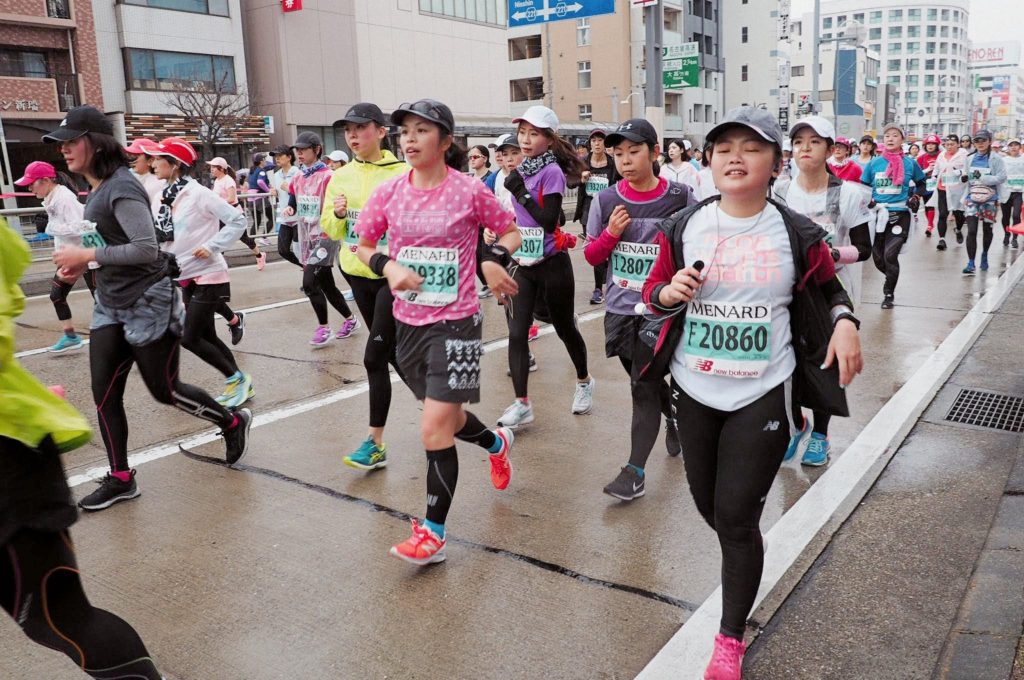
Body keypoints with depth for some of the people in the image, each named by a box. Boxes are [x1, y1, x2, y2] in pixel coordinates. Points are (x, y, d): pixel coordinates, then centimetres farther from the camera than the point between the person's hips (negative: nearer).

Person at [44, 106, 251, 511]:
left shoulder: (121, 188, -18)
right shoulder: (95, 190, 10)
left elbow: (146, 249, -26)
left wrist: (87, 255, -21)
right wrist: (81, 263, 5)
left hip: (147, 304, -9)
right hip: (109, 305, 9)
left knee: (164, 391, 4)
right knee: (104, 395, 6)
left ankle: (233, 422, 28)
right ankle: (120, 479, 19)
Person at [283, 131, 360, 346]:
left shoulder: (327, 177, -12)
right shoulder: (297, 179, 8)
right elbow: (293, 205, 17)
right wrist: (290, 211, -3)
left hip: (325, 237, -7)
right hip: (307, 238, 7)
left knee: (310, 283, -12)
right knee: (326, 285, 13)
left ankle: (323, 327, 4)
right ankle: (350, 320, 29)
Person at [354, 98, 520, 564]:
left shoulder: (470, 191, -9)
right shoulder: (389, 193, 0)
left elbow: (510, 232, 5)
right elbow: (364, 246, 11)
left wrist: (495, 260, -14)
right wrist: (388, 266, -10)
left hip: (456, 322, -5)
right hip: (408, 322, 5)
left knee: (434, 429, -10)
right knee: (446, 415, 22)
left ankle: (432, 533, 6)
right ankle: (497, 443, 55)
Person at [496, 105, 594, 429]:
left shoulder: (552, 171, -13)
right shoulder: (523, 170, 7)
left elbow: (550, 221, -21)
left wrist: (520, 192, -23)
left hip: (552, 266, -6)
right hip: (523, 265, 6)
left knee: (564, 328, 11)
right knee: (516, 333, -3)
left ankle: (584, 382, 36)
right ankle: (521, 404, 2)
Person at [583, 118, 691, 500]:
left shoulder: (681, 198, -6)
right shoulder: (606, 200, 1)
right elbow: (592, 256, 6)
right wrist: (611, 233, -12)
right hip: (620, 309, 4)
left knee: (644, 387, -5)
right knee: (648, 381, 20)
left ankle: (635, 471, 5)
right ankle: (674, 418, 49)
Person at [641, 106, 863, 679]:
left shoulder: (797, 235, -6)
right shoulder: (684, 227, -2)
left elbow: (829, 288, 9)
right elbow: (654, 292, 6)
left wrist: (845, 322, -12)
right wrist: (669, 291, -17)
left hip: (762, 396, -3)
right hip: (695, 393, 3)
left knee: (736, 517, 0)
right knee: (709, 506, 17)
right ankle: (744, 567, 53)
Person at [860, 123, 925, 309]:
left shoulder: (910, 164, 2)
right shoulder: (874, 164, 3)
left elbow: (921, 184, 18)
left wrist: (915, 197, 1)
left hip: (900, 215, -2)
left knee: (890, 255, -14)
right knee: (877, 257, 7)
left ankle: (889, 294, 2)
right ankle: (891, 278, 38)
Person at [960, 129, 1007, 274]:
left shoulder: (995, 158, -5)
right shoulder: (970, 159, 6)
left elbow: (1001, 177, -12)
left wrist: (982, 177, -23)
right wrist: (963, 178, -5)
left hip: (989, 199, -1)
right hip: (972, 198, 2)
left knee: (987, 229, 13)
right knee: (971, 230, -10)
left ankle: (984, 256, 35)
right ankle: (971, 263, -10)